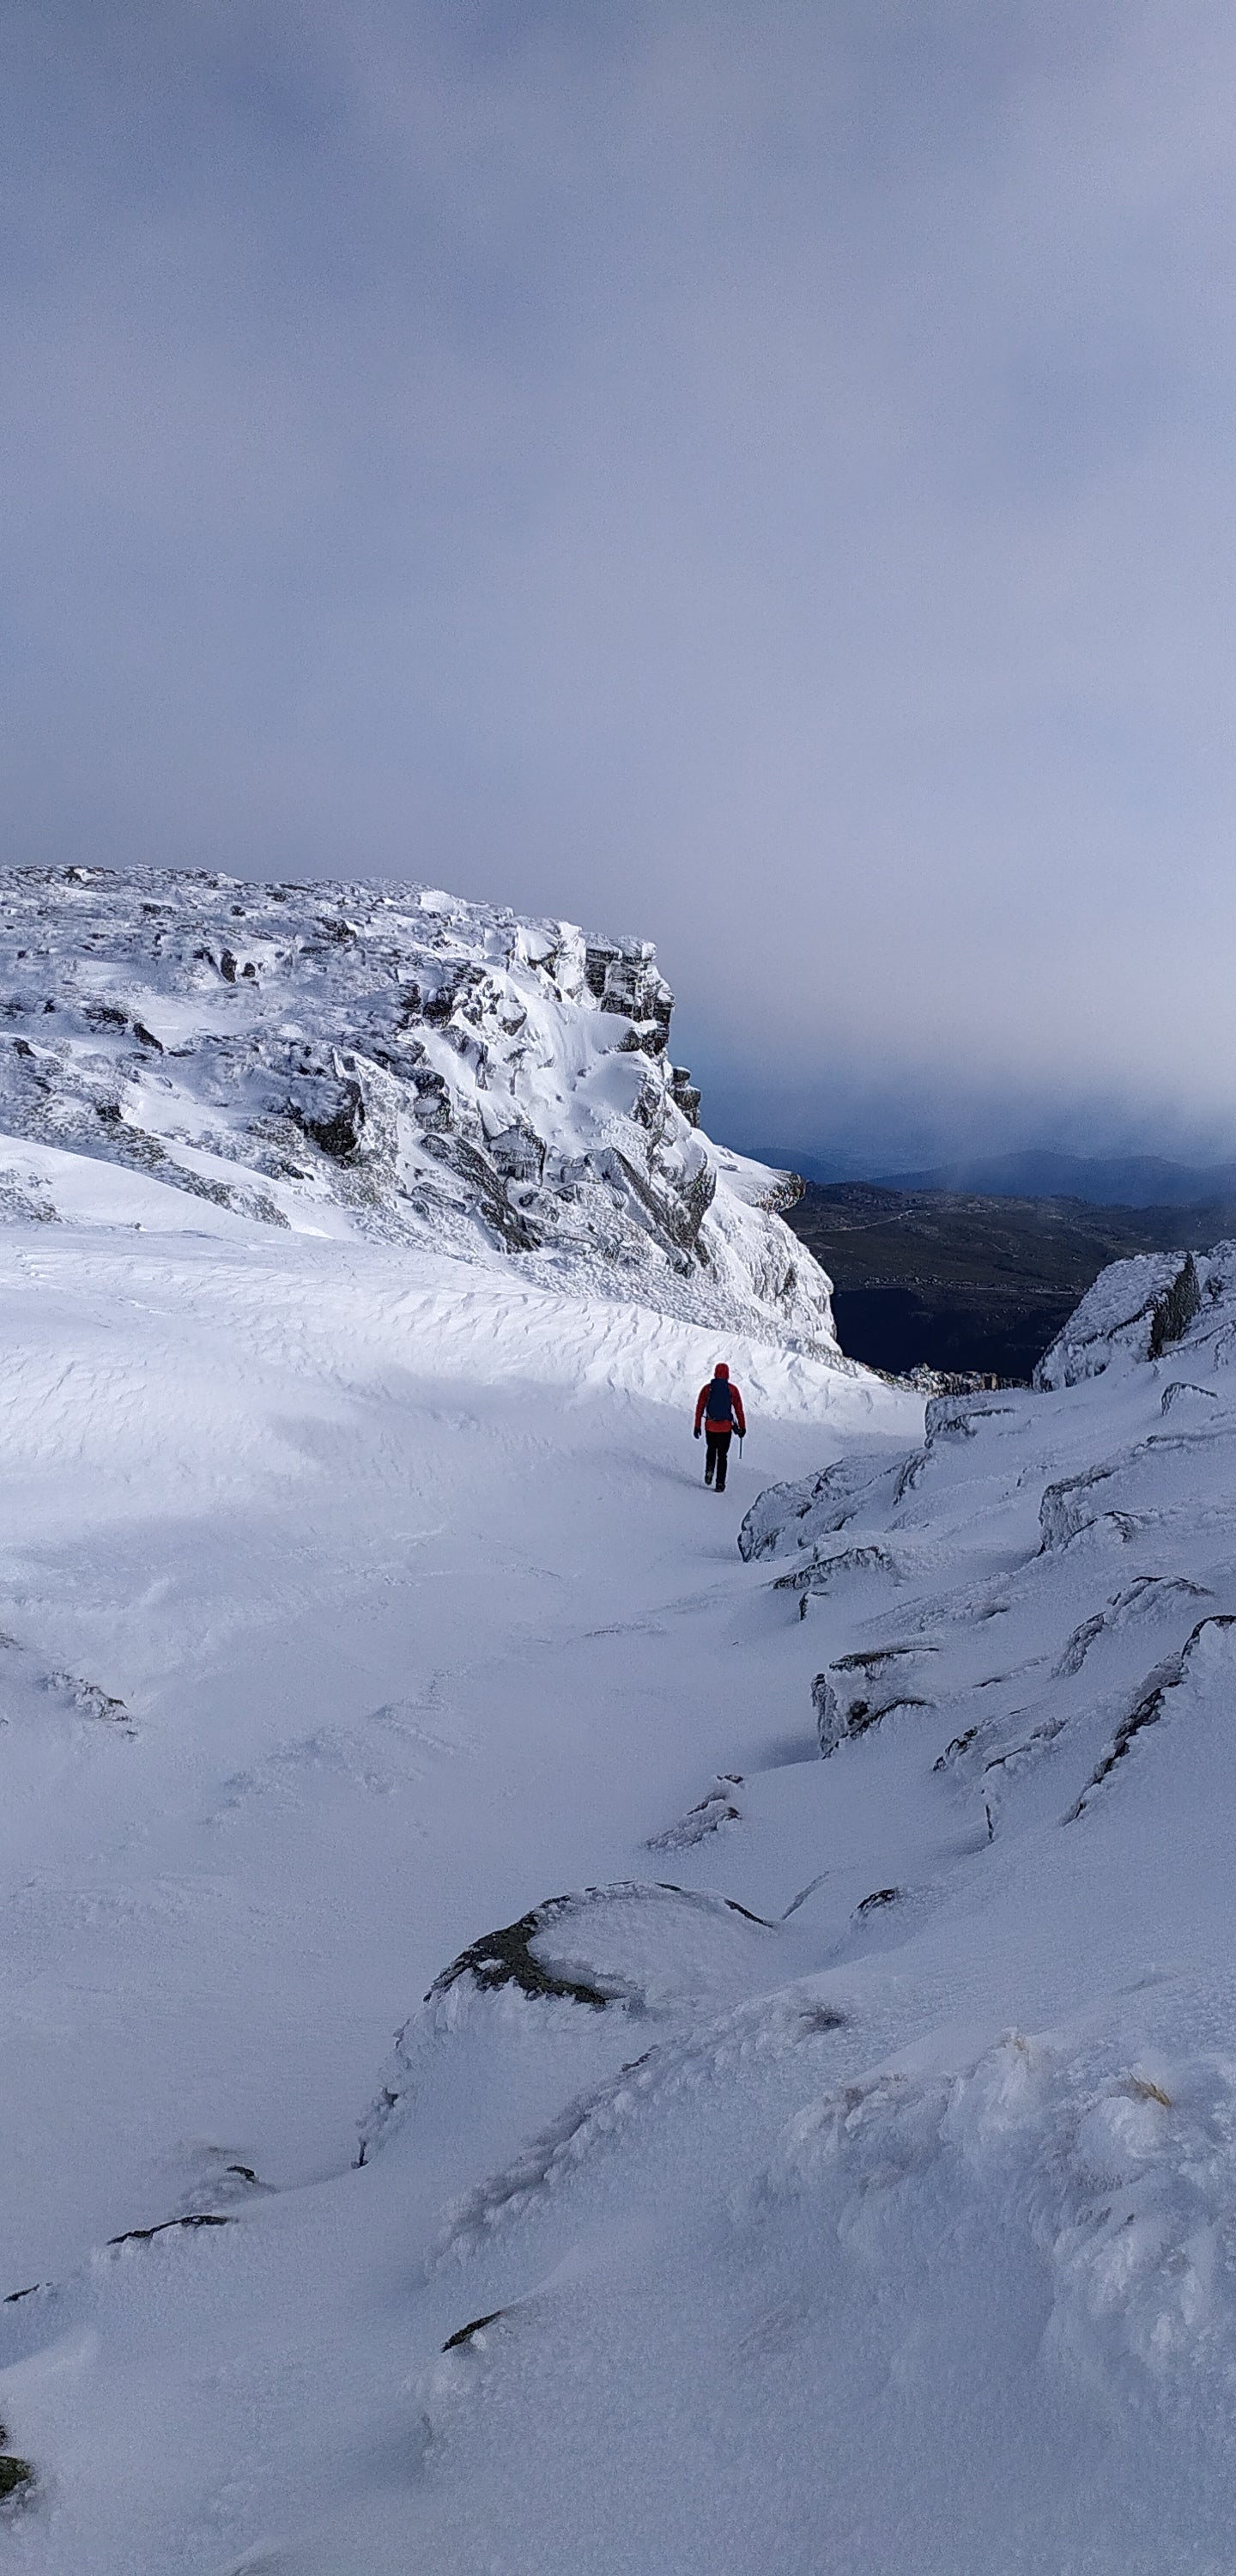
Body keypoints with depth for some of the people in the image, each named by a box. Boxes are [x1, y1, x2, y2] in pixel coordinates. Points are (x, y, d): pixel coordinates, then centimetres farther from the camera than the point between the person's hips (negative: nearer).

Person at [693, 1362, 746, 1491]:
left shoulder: (707, 1389, -1)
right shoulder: (733, 1389, -3)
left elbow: (699, 1408, 1)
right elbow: (739, 1410, -1)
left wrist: (697, 1426, 8)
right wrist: (742, 1427, 7)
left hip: (710, 1426, 1)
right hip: (726, 1427, -1)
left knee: (711, 1449, 25)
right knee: (722, 1455, 8)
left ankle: (709, 1469, 2)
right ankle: (720, 1483, 4)